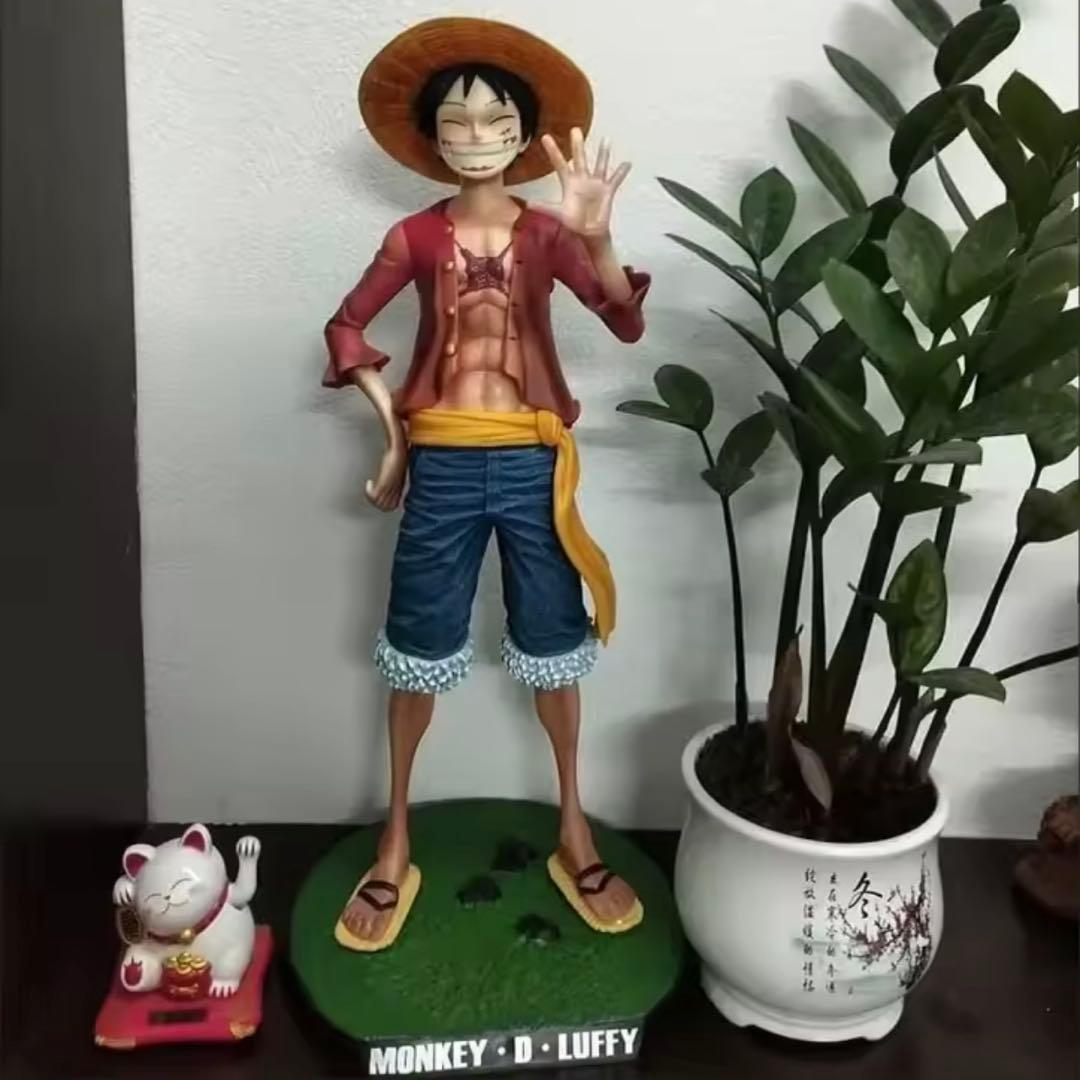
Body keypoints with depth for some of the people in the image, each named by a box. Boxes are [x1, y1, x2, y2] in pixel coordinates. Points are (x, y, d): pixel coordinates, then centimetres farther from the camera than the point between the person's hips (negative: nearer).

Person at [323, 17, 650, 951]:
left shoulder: (548, 233, -1)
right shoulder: (416, 237, 1)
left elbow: (626, 322, -16)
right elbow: (347, 326, 10)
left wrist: (597, 239, -35)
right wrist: (392, 424, 1)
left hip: (530, 462, 0)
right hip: (442, 463, 0)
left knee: (554, 643, 10)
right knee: (419, 650, 8)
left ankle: (573, 827, 29)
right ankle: (397, 843, 25)